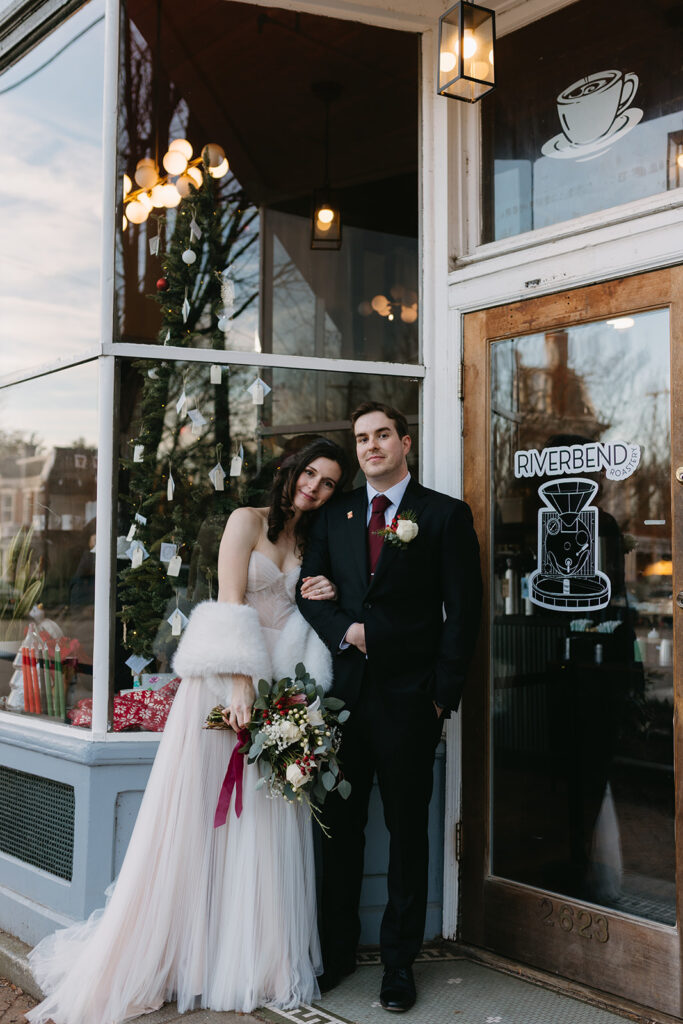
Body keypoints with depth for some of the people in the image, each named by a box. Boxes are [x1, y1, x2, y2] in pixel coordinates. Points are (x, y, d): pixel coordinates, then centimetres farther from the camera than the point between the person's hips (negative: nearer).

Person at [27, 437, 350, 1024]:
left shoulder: (312, 544, 17)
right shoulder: (248, 521, 0)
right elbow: (231, 601, -10)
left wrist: (321, 600, -2)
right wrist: (240, 683, -19)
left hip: (280, 686, 5)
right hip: (227, 681, -5)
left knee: (266, 827, 5)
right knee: (201, 817, -2)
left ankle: (260, 962, 14)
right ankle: (182, 955, 10)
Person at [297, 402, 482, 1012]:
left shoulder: (446, 515, 1)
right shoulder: (334, 515, 12)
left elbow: (463, 611, -2)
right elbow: (309, 590, 12)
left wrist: (443, 694, -7)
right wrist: (344, 631, -8)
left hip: (409, 699, -3)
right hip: (345, 693, 3)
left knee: (408, 829, 6)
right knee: (341, 825, 10)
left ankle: (400, 962, 19)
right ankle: (338, 951, 24)